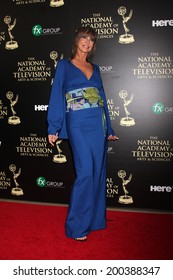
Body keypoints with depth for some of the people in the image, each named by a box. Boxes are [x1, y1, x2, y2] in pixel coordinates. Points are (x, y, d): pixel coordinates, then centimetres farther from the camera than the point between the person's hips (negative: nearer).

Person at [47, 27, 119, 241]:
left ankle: (95, 218, 22)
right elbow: (57, 97, 0)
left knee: (98, 172, 7)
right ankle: (76, 226, 3)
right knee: (85, 172, -11)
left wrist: (108, 128, 17)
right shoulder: (64, 65, 6)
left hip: (99, 123, 5)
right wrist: (53, 128, -7)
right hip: (79, 124, -5)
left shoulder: (95, 68, 18)